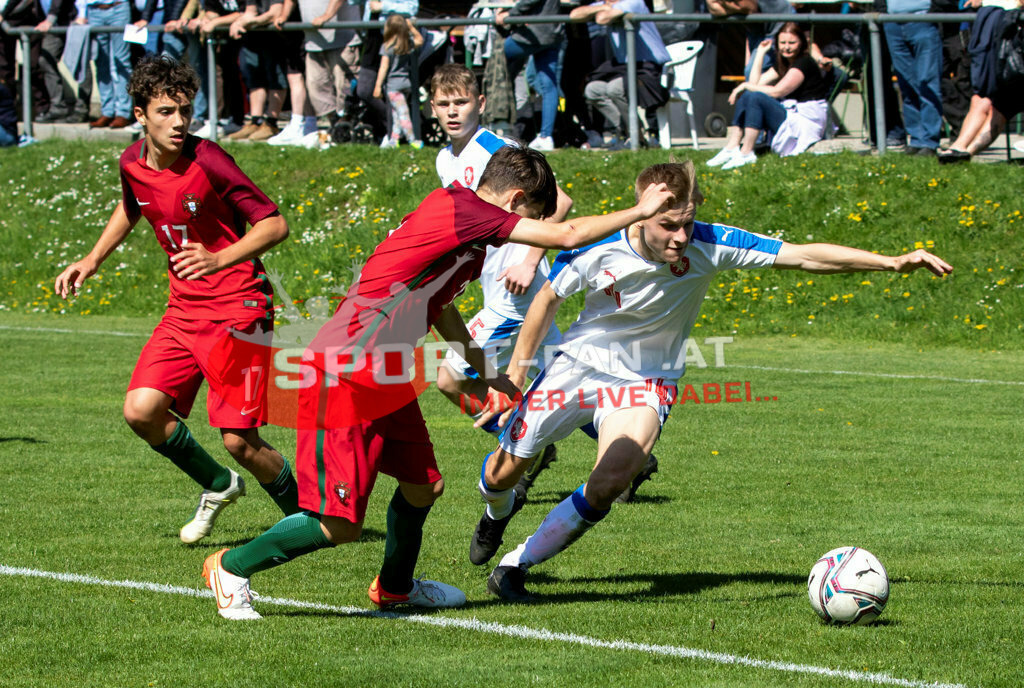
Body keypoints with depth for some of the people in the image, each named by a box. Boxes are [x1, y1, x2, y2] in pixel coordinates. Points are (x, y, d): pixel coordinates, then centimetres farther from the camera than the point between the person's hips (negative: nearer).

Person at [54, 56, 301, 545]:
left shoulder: (207, 161, -18)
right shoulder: (133, 164, 1)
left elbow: (275, 224, -17)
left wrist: (219, 259, -30)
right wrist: (93, 260, 21)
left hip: (238, 307, -6)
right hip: (184, 310, 6)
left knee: (239, 440, -10)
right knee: (142, 410, -11)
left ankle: (301, 515, 17)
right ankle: (218, 487, 15)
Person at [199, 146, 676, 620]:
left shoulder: (467, 238, 12)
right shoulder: (457, 207, -18)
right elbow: (568, 236, -20)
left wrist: (486, 373, 39)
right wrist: (639, 212, -7)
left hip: (385, 380, 10)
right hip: (343, 378, -10)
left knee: (423, 487, 17)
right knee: (340, 524, -7)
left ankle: (395, 587, 43)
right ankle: (230, 568, 12)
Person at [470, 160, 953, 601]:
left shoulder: (709, 246, -23)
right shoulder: (597, 252, -24)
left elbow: (804, 256, -20)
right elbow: (548, 300, -4)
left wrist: (892, 262, -25)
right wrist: (516, 371, -1)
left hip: (645, 380, 0)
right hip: (579, 364, 0)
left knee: (607, 486, -25)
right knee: (504, 471, 9)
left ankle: (516, 565, -5)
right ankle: (497, 512, 50)